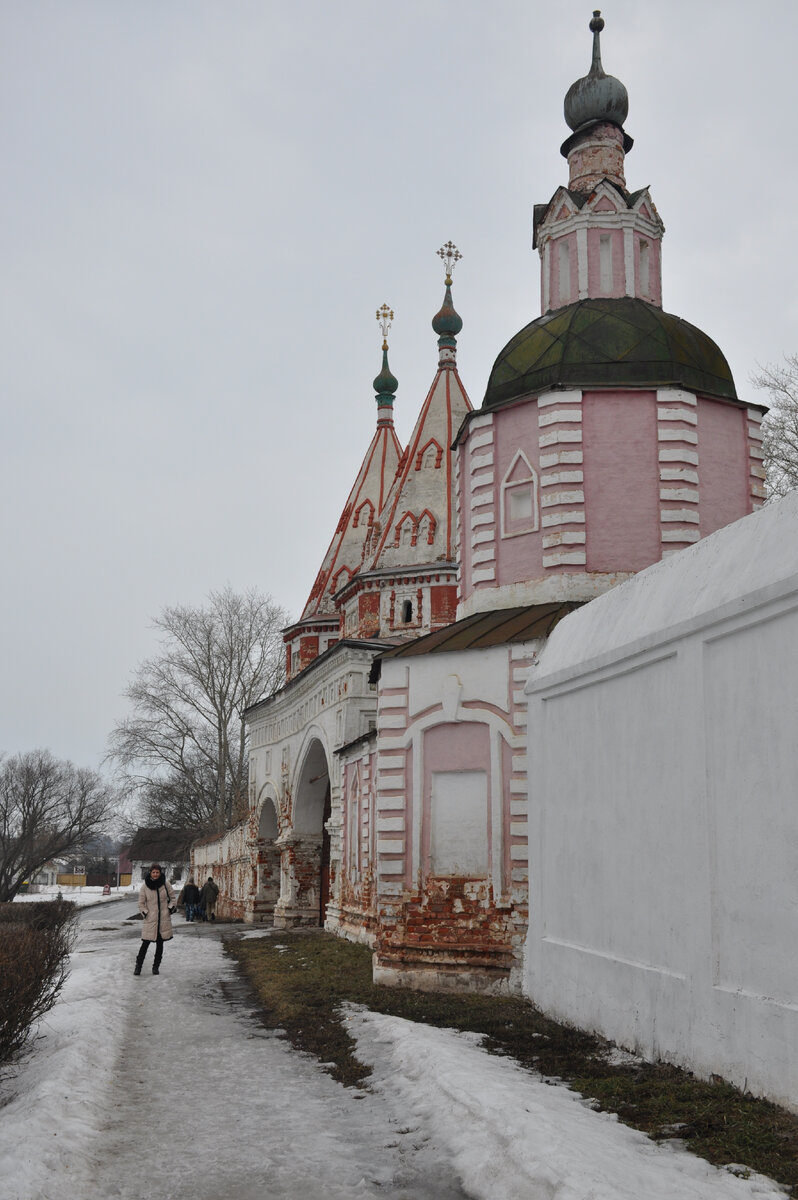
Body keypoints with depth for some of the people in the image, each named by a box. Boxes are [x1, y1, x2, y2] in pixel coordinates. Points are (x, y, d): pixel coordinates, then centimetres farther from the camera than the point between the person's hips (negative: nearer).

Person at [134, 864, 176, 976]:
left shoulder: (166, 885, -1)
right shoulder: (145, 886, -4)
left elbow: (172, 898, 12)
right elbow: (141, 903, 3)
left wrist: (170, 908, 1)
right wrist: (145, 913, -6)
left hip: (164, 919, 2)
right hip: (150, 919, -2)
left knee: (160, 943, 8)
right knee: (145, 943, -5)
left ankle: (156, 967, 18)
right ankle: (138, 966, 8)